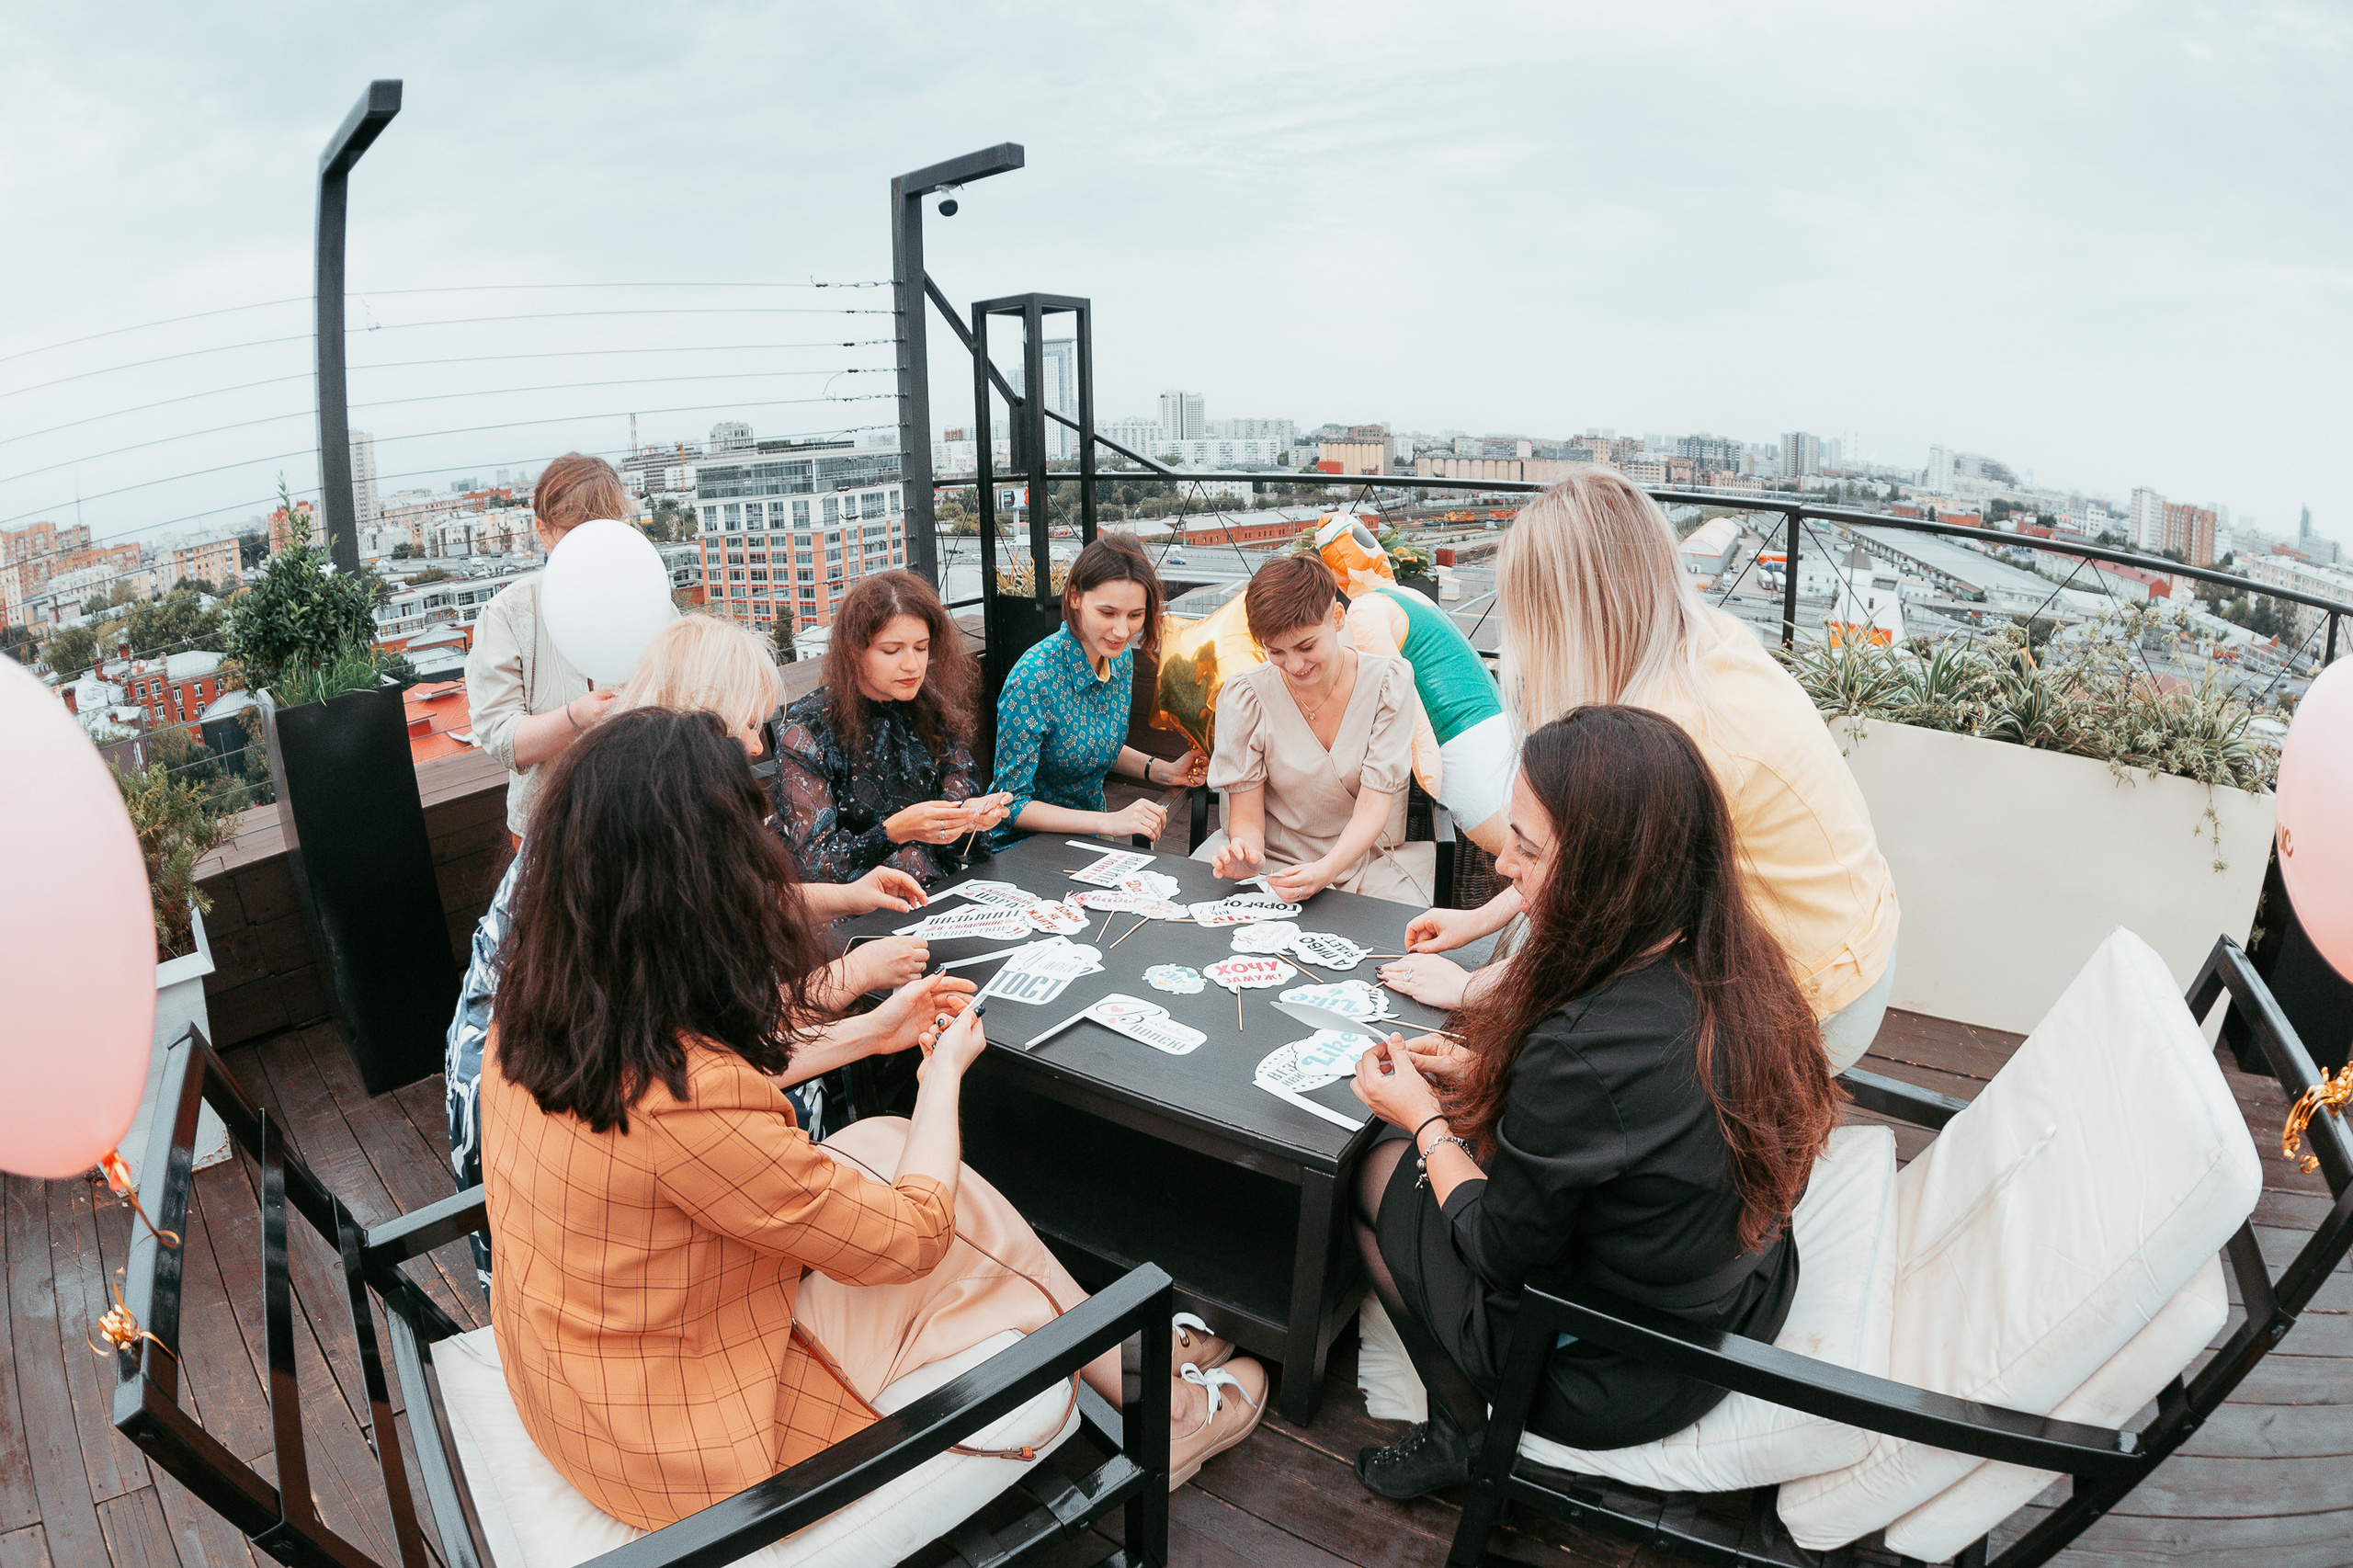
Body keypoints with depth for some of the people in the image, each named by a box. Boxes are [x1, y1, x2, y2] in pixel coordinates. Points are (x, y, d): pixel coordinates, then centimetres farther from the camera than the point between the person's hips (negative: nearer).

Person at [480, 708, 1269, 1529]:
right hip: (675, 1447, -7)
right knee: (962, 1220, 3)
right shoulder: (687, 1099, -35)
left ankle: (1120, 1350, 22)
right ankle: (1165, 1414, 25)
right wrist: (945, 1071, -4)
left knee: (882, 1145, 7)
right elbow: (912, 1236, -20)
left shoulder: (534, 1011, -10)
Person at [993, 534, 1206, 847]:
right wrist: (1108, 822, -30)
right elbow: (1011, 804, -22)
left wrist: (1164, 771, 0)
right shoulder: (1034, 679, -25)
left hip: (1086, 833, 7)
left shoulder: (1121, 657, -2)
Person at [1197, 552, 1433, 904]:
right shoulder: (1243, 695, -8)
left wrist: (1325, 870, -34)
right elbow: (1246, 814, -7)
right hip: (1273, 860, 1)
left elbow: (1373, 807, -14)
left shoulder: (1389, 683, -8)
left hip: (1367, 856, -1)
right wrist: (1244, 853, -32)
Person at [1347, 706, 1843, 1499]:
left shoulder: (1577, 1056, -37)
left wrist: (1425, 1119, -5)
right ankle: (1467, 1427, 29)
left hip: (1622, 1387, -7)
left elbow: (1501, 1250, -19)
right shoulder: (1734, 963, -12)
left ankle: (1462, 1433, 23)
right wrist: (1481, 1070, 4)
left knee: (1380, 1172, 8)